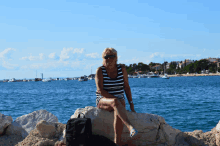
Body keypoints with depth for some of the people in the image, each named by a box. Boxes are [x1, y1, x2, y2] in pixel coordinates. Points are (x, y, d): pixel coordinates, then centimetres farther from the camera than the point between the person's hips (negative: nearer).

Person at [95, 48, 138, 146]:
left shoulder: (122, 69, 6)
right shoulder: (100, 70, -3)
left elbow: (126, 87, 10)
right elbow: (100, 90, -11)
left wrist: (131, 104, 3)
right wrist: (114, 99, -19)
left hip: (119, 100, 2)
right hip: (103, 101, -2)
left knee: (118, 113, -35)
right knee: (115, 102, -38)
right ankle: (130, 127, -57)